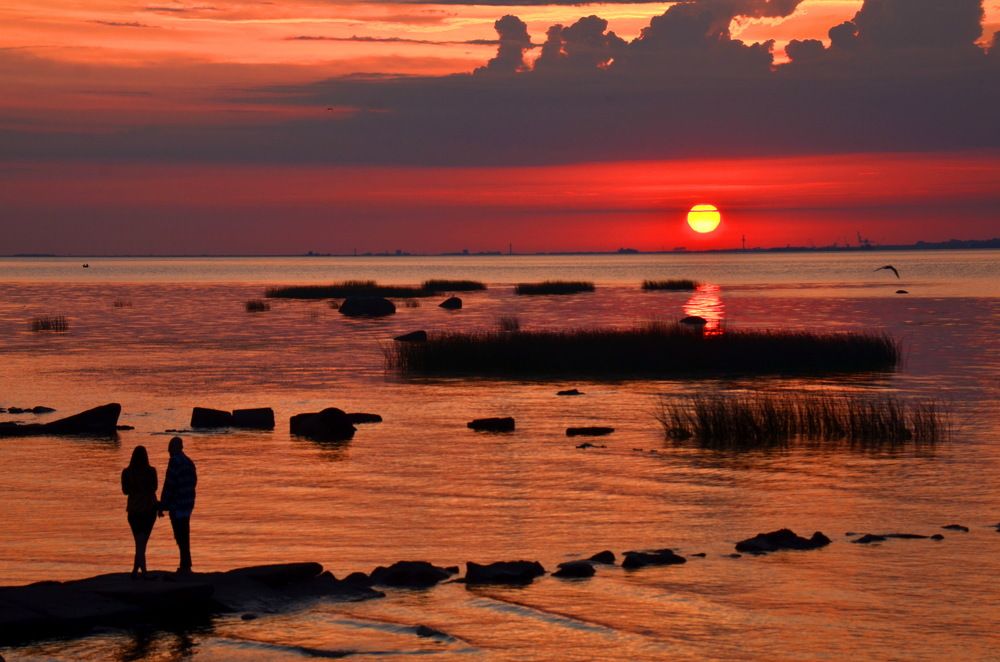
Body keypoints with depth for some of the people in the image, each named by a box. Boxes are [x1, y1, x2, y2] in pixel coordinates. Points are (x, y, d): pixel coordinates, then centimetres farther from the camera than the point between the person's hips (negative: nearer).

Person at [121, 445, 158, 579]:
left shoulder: (127, 472, -7)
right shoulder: (151, 471, -11)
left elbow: (125, 491, 2)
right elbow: (154, 488, 0)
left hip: (134, 510, 1)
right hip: (149, 509, -1)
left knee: (139, 542, 5)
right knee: (143, 541, 8)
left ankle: (143, 571, -4)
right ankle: (136, 570, 5)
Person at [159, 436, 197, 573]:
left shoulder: (174, 462, -15)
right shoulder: (189, 462, 11)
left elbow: (169, 485, -18)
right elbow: (193, 481, 19)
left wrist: (162, 506, -14)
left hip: (177, 505, -9)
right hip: (188, 504, 9)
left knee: (180, 536, -6)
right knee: (184, 535, 14)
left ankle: (185, 566, -7)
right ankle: (185, 565, 18)